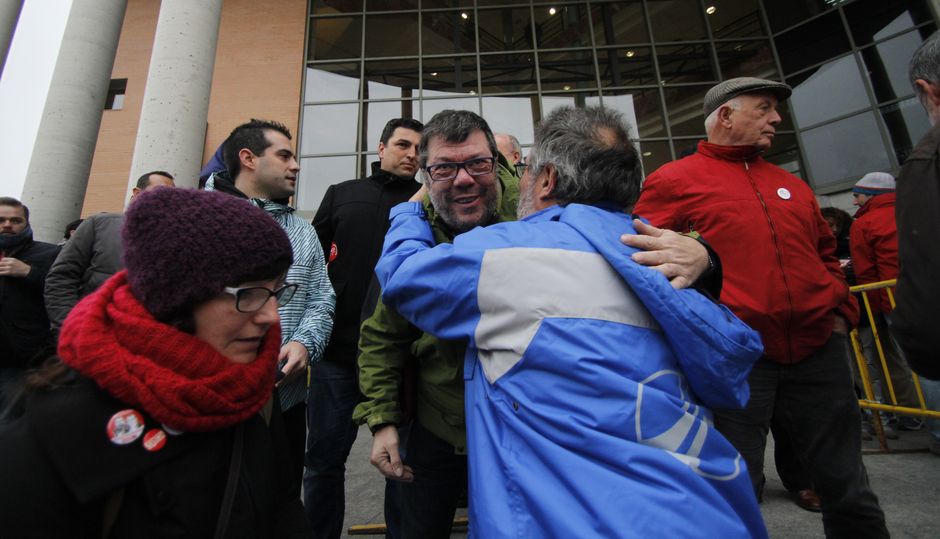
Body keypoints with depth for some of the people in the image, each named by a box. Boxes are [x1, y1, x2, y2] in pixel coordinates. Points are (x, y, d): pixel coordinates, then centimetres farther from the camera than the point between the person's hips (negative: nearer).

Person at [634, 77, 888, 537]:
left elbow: (825, 253, 26)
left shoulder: (791, 185, 17)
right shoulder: (673, 181, -2)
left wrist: (840, 310, 14)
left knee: (846, 486, 19)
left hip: (818, 348, 6)